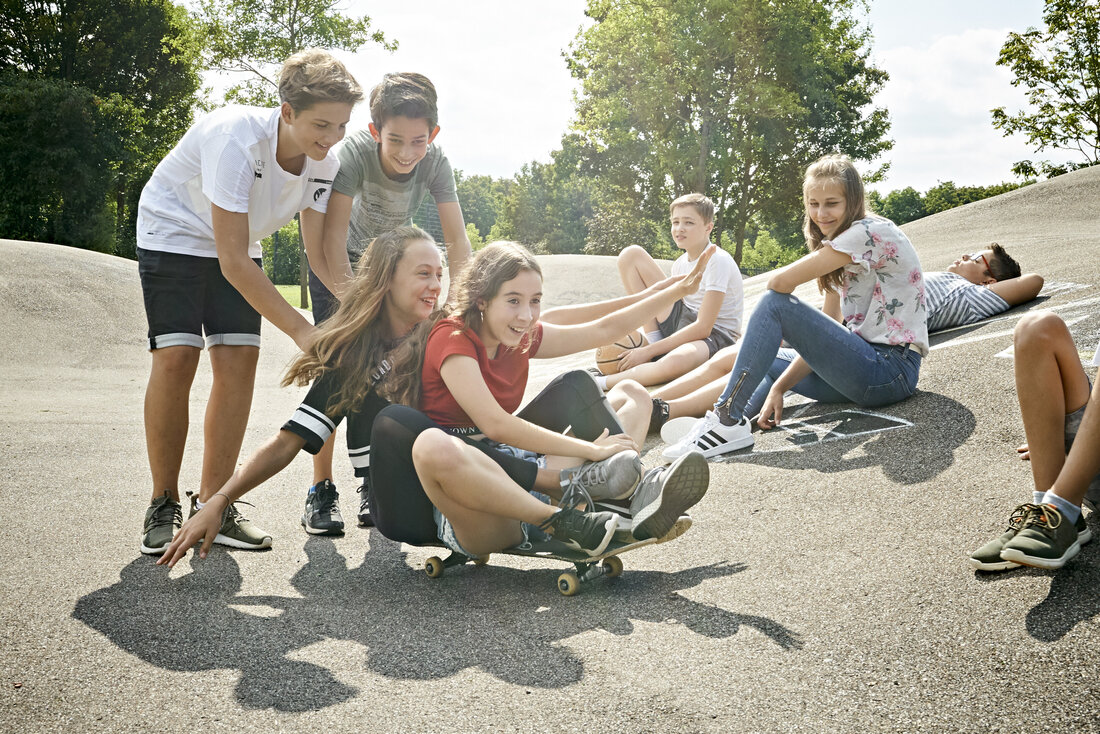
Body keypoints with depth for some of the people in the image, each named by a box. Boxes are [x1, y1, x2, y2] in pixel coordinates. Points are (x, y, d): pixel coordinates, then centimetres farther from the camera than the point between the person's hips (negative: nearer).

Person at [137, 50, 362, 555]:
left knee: (239, 360, -10)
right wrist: (301, 330, -36)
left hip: (239, 245, 5)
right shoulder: (237, 138, -35)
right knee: (176, 358, -17)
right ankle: (163, 505, -2)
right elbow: (232, 261, -35)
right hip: (173, 234, -5)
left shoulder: (325, 164, -17)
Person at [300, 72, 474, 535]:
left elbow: (458, 243, -25)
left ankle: (375, 481, 8)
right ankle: (321, 488, -6)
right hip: (337, 262, -3)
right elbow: (332, 244, -39)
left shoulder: (435, 163, -26)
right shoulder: (354, 152, -35)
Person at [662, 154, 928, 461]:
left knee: (775, 303, -18)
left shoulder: (871, 232, -13)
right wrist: (780, 386, 4)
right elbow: (825, 332, 12)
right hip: (869, 363, 10)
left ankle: (727, 419, -18)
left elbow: (780, 282, -21)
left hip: (891, 370, -10)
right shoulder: (842, 252, 17)